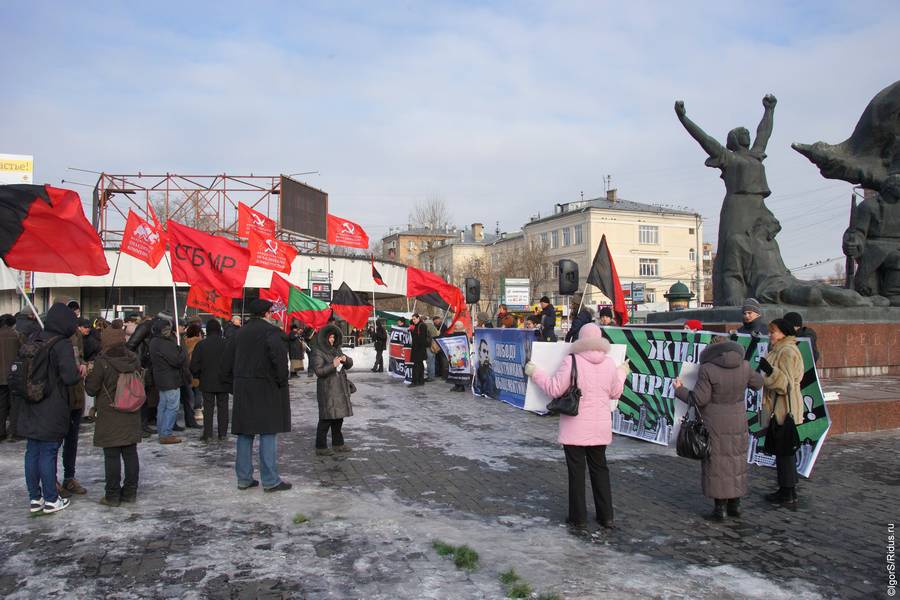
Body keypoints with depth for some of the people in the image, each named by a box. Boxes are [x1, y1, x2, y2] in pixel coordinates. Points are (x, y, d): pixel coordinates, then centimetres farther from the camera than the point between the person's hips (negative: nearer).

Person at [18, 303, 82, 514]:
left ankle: (34, 498, 23)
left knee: (32, 453, 12)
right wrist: (80, 372, -6)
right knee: (48, 453, 2)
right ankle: (51, 500, 12)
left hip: (30, 410, 7)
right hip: (52, 412, -6)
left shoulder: (34, 340, 6)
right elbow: (69, 376, -24)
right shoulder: (63, 345, -16)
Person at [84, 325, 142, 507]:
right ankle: (130, 492, 19)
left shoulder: (102, 362, -15)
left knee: (112, 456, 2)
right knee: (130, 454, 11)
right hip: (131, 417, 5)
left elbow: (91, 389, -8)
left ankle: (112, 495, 9)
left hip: (110, 417, -5)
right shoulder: (134, 359, 1)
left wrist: (89, 375, 9)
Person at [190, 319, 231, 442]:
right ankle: (223, 433, 10)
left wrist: (198, 376, 14)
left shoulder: (201, 344, -6)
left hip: (207, 382, 0)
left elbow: (194, 365, -3)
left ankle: (208, 434, 5)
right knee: (222, 407, 8)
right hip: (223, 382, 0)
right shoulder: (226, 344, -7)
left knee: (208, 408, 5)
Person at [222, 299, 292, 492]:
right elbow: (279, 356, -24)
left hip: (243, 389, 7)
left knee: (244, 434, 11)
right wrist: (281, 380, -12)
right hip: (265, 389, -7)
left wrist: (236, 382, 18)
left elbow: (228, 362, 15)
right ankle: (270, 481, 1)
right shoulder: (270, 330, -9)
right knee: (268, 433, -2)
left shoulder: (240, 333, 13)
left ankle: (244, 478, 17)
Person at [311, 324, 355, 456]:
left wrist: (346, 359, -5)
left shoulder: (337, 350, 15)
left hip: (340, 389, 8)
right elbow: (318, 370, -18)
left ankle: (338, 443, 24)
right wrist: (333, 365, -25)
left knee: (338, 417, 14)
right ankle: (321, 447, -1)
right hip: (327, 390, -8)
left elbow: (349, 365, 16)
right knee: (326, 418, -8)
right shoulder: (318, 353, -8)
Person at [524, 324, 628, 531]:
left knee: (576, 471, 6)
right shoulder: (609, 363, -1)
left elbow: (554, 389, -13)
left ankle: (579, 517, 13)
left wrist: (535, 373, -1)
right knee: (599, 468, 17)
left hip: (576, 428, -4)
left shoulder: (572, 362, -16)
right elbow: (615, 392, 11)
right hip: (601, 428, 5)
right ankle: (606, 516, 22)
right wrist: (622, 373, 29)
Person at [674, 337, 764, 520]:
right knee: (736, 461, 17)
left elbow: (699, 399, -15)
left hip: (715, 426, -4)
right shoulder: (744, 366, -4)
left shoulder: (707, 369, -17)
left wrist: (680, 390, -1)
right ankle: (735, 504, 26)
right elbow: (758, 383, 15)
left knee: (716, 464, 6)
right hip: (738, 423, 4)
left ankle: (720, 506, 10)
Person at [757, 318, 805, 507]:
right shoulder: (779, 350, 16)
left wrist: (770, 370, -27)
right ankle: (787, 490, 23)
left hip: (785, 411, -11)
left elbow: (786, 383, -23)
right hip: (779, 410, 11)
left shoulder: (787, 352, -16)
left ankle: (788, 494, 2)